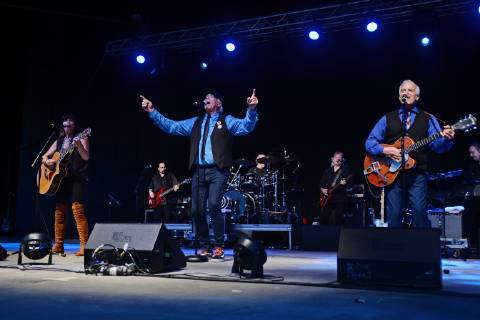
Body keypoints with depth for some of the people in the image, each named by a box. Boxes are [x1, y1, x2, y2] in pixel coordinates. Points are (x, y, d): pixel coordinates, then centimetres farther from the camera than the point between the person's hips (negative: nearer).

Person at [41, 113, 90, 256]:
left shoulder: (81, 138, 3)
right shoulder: (59, 141, 19)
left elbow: (86, 157, -12)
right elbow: (44, 156, 23)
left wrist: (78, 145, -29)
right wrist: (47, 161, 0)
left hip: (77, 178, -6)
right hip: (60, 178, 6)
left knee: (77, 209, -16)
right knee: (59, 211, 4)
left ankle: (84, 246, -16)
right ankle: (58, 246, 12)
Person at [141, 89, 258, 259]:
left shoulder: (227, 121, 8)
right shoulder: (196, 122, 21)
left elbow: (246, 126, -9)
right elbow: (170, 126, 19)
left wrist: (251, 109, -27)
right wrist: (152, 111, 13)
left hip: (217, 171, -5)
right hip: (199, 172, 5)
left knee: (213, 205, -19)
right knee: (197, 210, 2)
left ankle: (218, 246, -6)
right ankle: (205, 246, 17)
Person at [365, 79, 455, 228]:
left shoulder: (428, 119, 11)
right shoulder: (387, 119, 13)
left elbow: (437, 145, 0)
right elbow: (369, 142, 9)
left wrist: (446, 138, -22)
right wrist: (384, 150, -9)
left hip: (417, 174, -1)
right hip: (392, 174, 1)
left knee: (419, 211, -12)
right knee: (394, 216, -1)